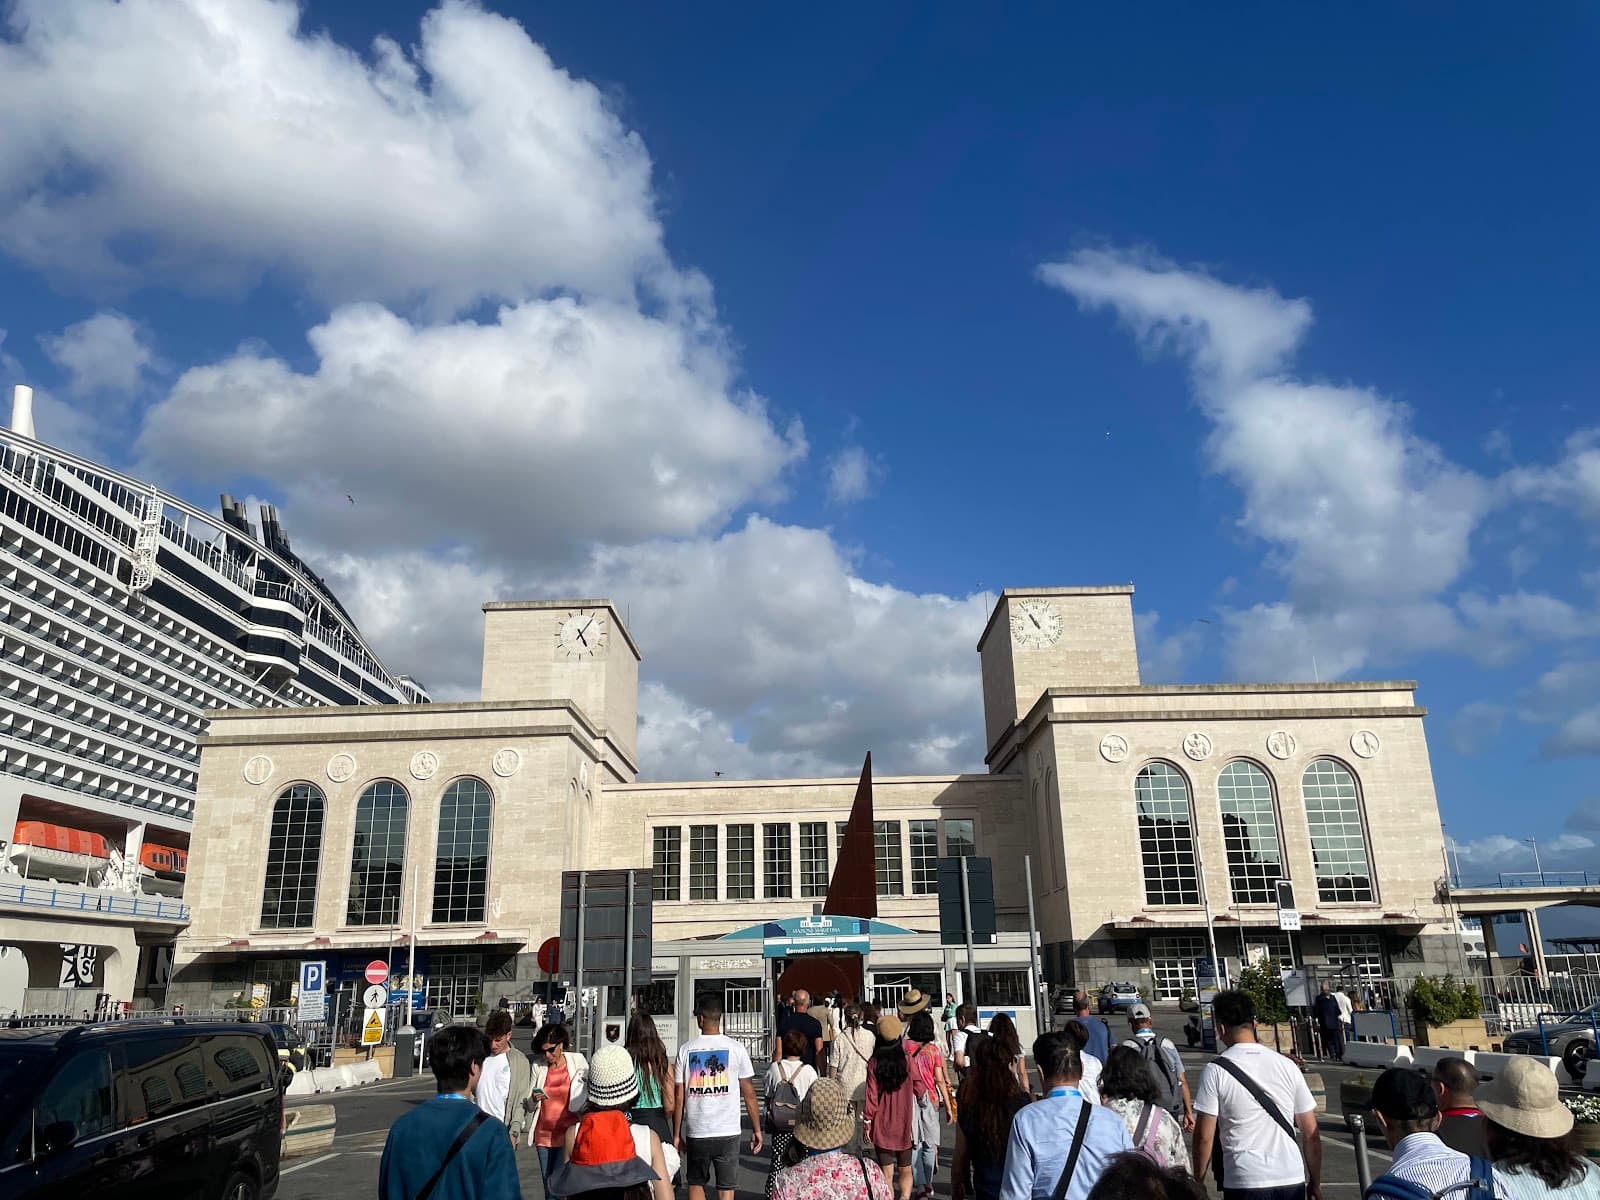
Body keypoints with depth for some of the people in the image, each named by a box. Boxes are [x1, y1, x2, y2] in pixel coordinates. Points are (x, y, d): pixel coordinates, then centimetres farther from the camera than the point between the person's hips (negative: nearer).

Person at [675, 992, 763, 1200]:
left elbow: (679, 1097, 0)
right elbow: (749, 1093, 0)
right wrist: (756, 1130, 8)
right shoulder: (736, 1049, -3)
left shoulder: (686, 1050, -2)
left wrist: (676, 1134, 8)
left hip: (696, 1132, 1)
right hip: (728, 1132, -1)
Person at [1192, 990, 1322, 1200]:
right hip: (1293, 1181, 4)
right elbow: (1311, 1134, 8)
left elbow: (1204, 1137, -6)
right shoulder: (1287, 1066, 5)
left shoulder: (1216, 1071, -6)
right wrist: (1315, 1183, 18)